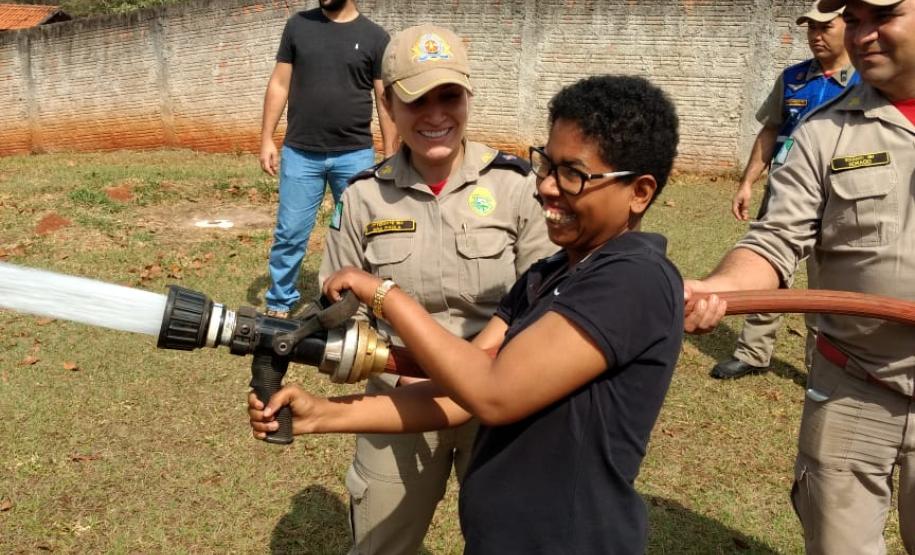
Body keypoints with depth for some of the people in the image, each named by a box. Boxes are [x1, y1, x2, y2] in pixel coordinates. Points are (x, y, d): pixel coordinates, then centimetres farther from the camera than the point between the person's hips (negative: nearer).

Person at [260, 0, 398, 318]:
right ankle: (280, 303, 21)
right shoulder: (298, 26, 6)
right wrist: (267, 139, 3)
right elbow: (279, 85, 8)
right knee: (290, 233, 6)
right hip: (300, 154, 1)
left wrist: (390, 159, -1)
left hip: (355, 156, -1)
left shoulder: (375, 37, 1)